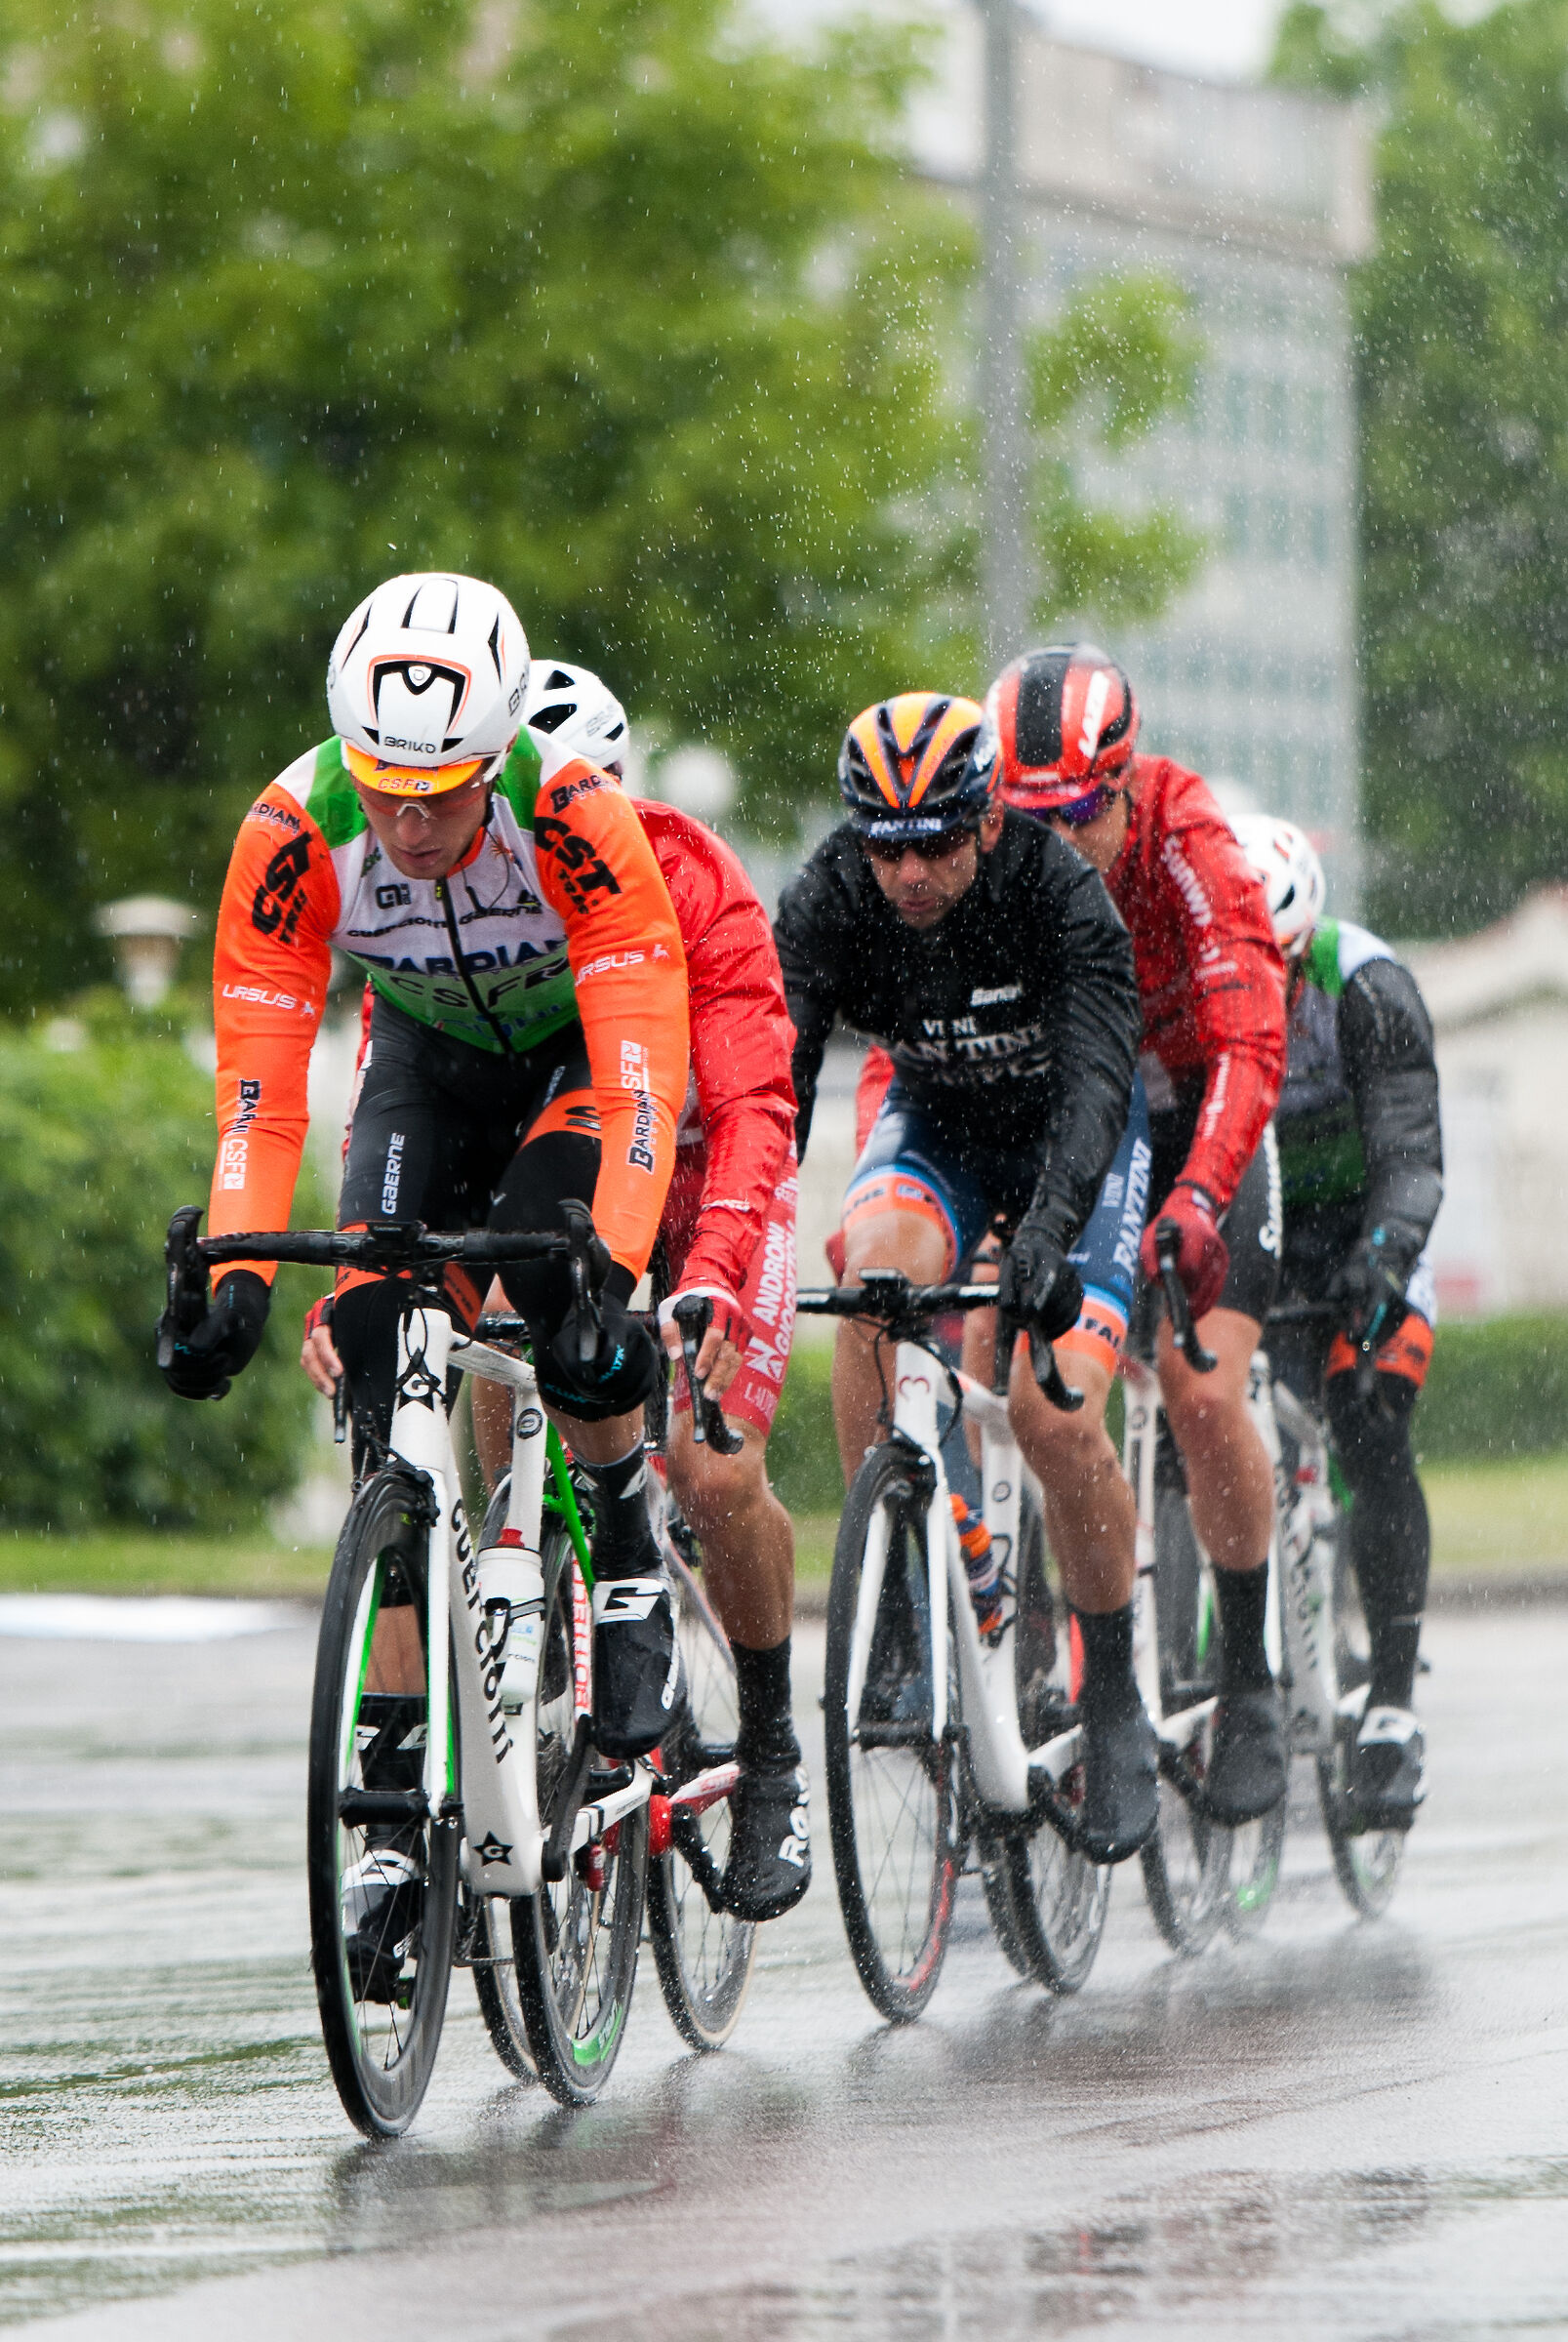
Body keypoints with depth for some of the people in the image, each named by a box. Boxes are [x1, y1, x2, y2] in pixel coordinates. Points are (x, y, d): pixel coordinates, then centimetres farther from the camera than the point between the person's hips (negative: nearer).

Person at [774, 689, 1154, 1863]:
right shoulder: (832, 898, -24)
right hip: (936, 1122, 3)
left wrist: (1050, 1227, -58)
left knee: (1046, 1401, -22)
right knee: (875, 1267, -32)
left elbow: (1096, 1073, -42)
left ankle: (1116, 1700, -4)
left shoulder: (1060, 893, -31)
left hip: (1070, 1137, -2)